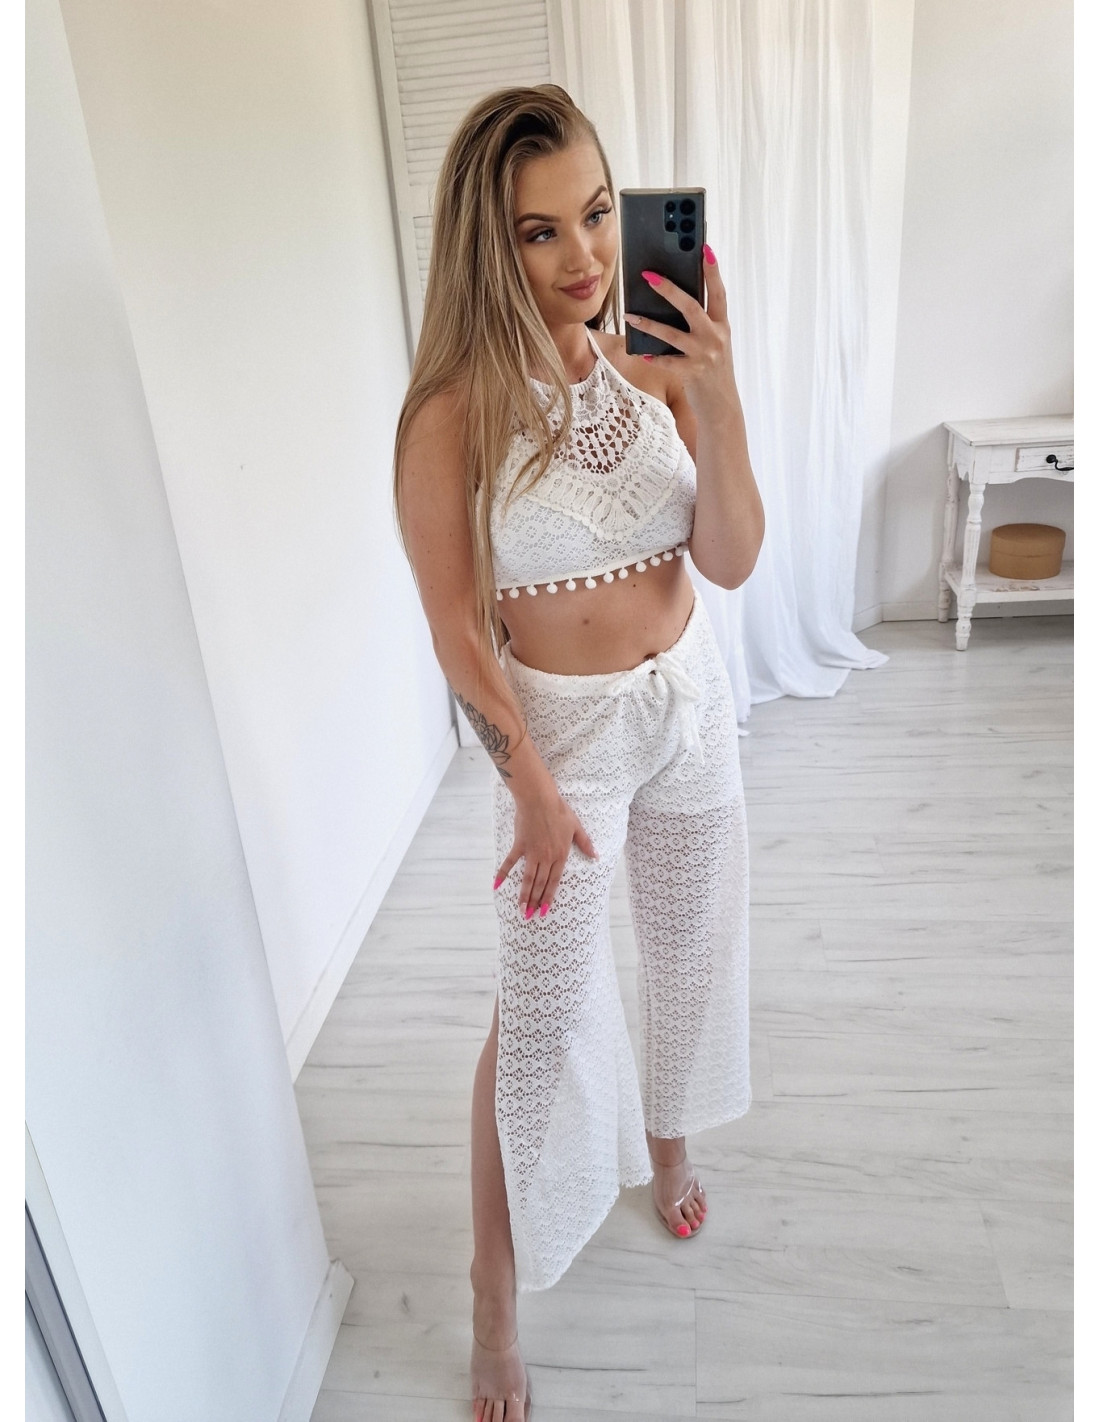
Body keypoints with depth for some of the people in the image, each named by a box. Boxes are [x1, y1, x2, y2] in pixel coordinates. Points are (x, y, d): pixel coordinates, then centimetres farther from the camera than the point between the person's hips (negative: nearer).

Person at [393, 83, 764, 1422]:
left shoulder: (654, 365, -5)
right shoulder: (455, 414, -18)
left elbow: (731, 561, -10)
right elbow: (457, 626, -15)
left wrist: (717, 402, -23)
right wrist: (529, 780, -16)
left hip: (687, 697, 6)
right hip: (562, 723, -5)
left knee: (691, 946, 22)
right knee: (542, 1016, 3)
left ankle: (664, 1138, 53)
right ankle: (495, 1291, 28)